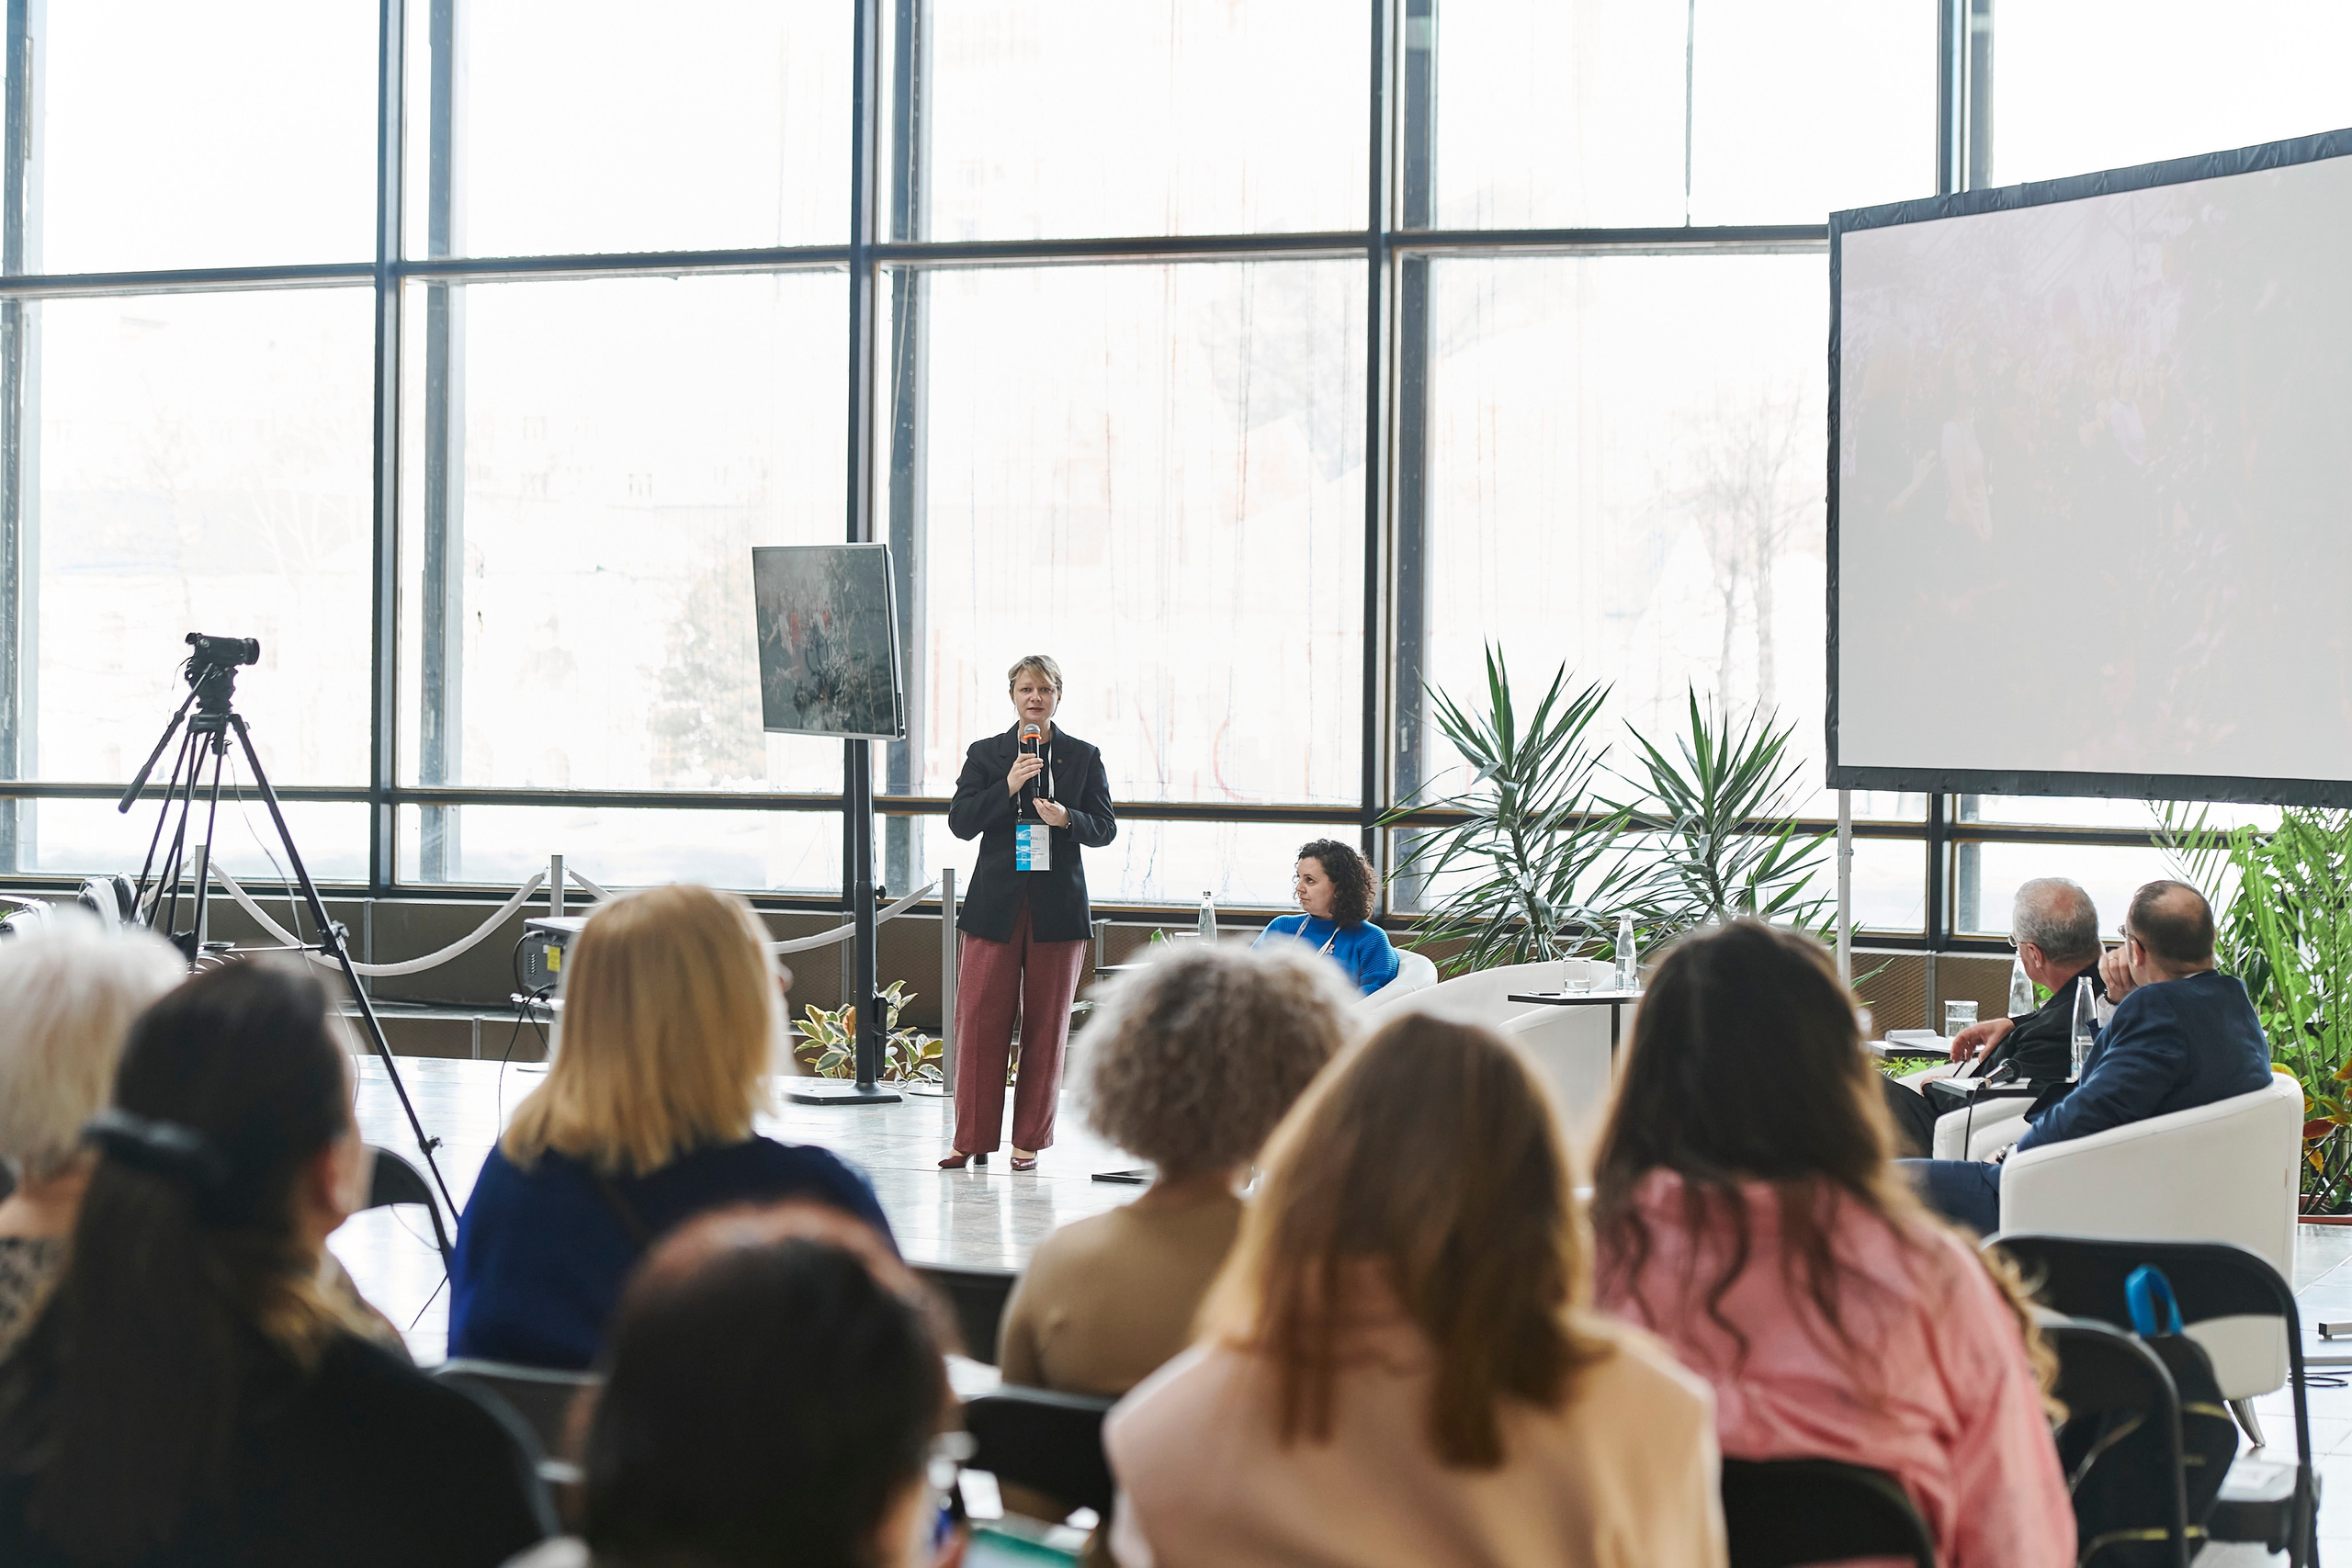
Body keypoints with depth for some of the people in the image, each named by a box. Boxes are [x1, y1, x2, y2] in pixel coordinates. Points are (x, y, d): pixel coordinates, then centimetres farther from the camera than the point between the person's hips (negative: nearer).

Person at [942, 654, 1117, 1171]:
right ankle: (972, 1139, 5)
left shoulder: (1084, 757, 8)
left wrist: (1067, 818, -14)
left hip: (1058, 909, 0)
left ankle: (1029, 1141, 11)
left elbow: (1106, 827, 6)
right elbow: (960, 822, -1)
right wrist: (1008, 787, -14)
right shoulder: (985, 754, 8)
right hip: (996, 906, 0)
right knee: (979, 1021, -3)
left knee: (1046, 1026, 3)